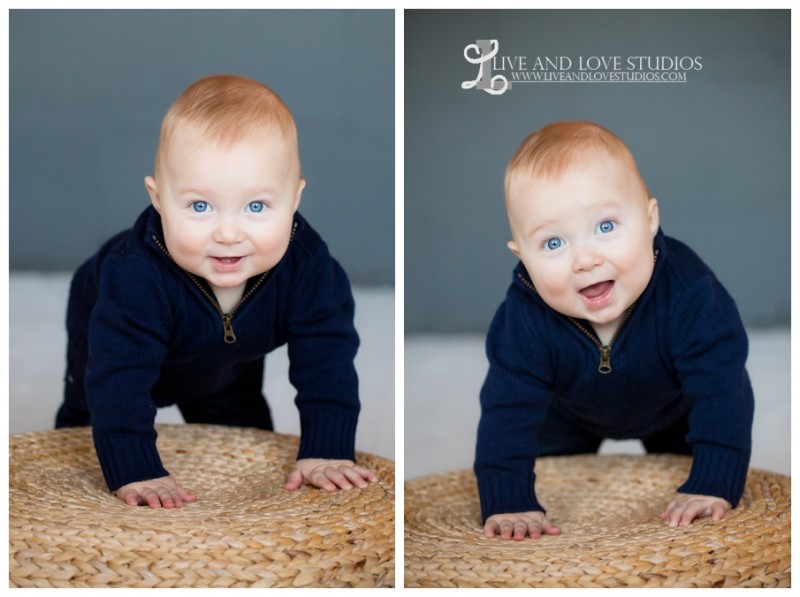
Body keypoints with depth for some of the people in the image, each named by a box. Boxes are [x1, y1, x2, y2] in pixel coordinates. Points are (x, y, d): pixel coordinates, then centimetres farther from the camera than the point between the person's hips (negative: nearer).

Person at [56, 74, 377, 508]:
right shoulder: (136, 276, -49)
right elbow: (119, 378, -48)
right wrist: (134, 473, -53)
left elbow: (327, 357, -33)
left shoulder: (306, 264, -39)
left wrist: (326, 452, -38)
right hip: (122, 344, -3)